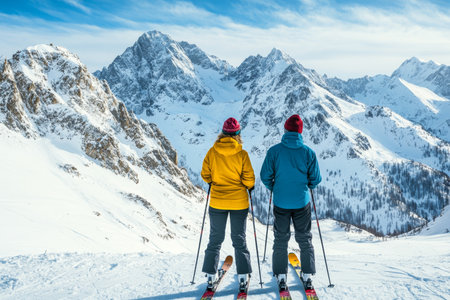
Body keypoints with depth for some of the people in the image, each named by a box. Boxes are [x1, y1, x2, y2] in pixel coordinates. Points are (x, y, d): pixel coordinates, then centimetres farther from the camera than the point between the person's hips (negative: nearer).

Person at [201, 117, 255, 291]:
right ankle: (243, 276, 12)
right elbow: (248, 178, -10)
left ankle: (210, 275, 14)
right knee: (239, 239, 11)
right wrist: (250, 186, 11)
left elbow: (205, 175, -2)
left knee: (215, 239, 12)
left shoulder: (212, 152, -7)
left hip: (217, 202, 1)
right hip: (239, 202, -1)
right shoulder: (241, 154, -12)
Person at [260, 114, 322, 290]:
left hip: (280, 202, 0)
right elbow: (315, 179, -1)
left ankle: (281, 276, 16)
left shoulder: (274, 151, -9)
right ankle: (307, 276, 19)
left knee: (281, 239, 13)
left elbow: (265, 176, -6)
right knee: (305, 239, 15)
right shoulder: (308, 152, -7)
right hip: (302, 203, 1)